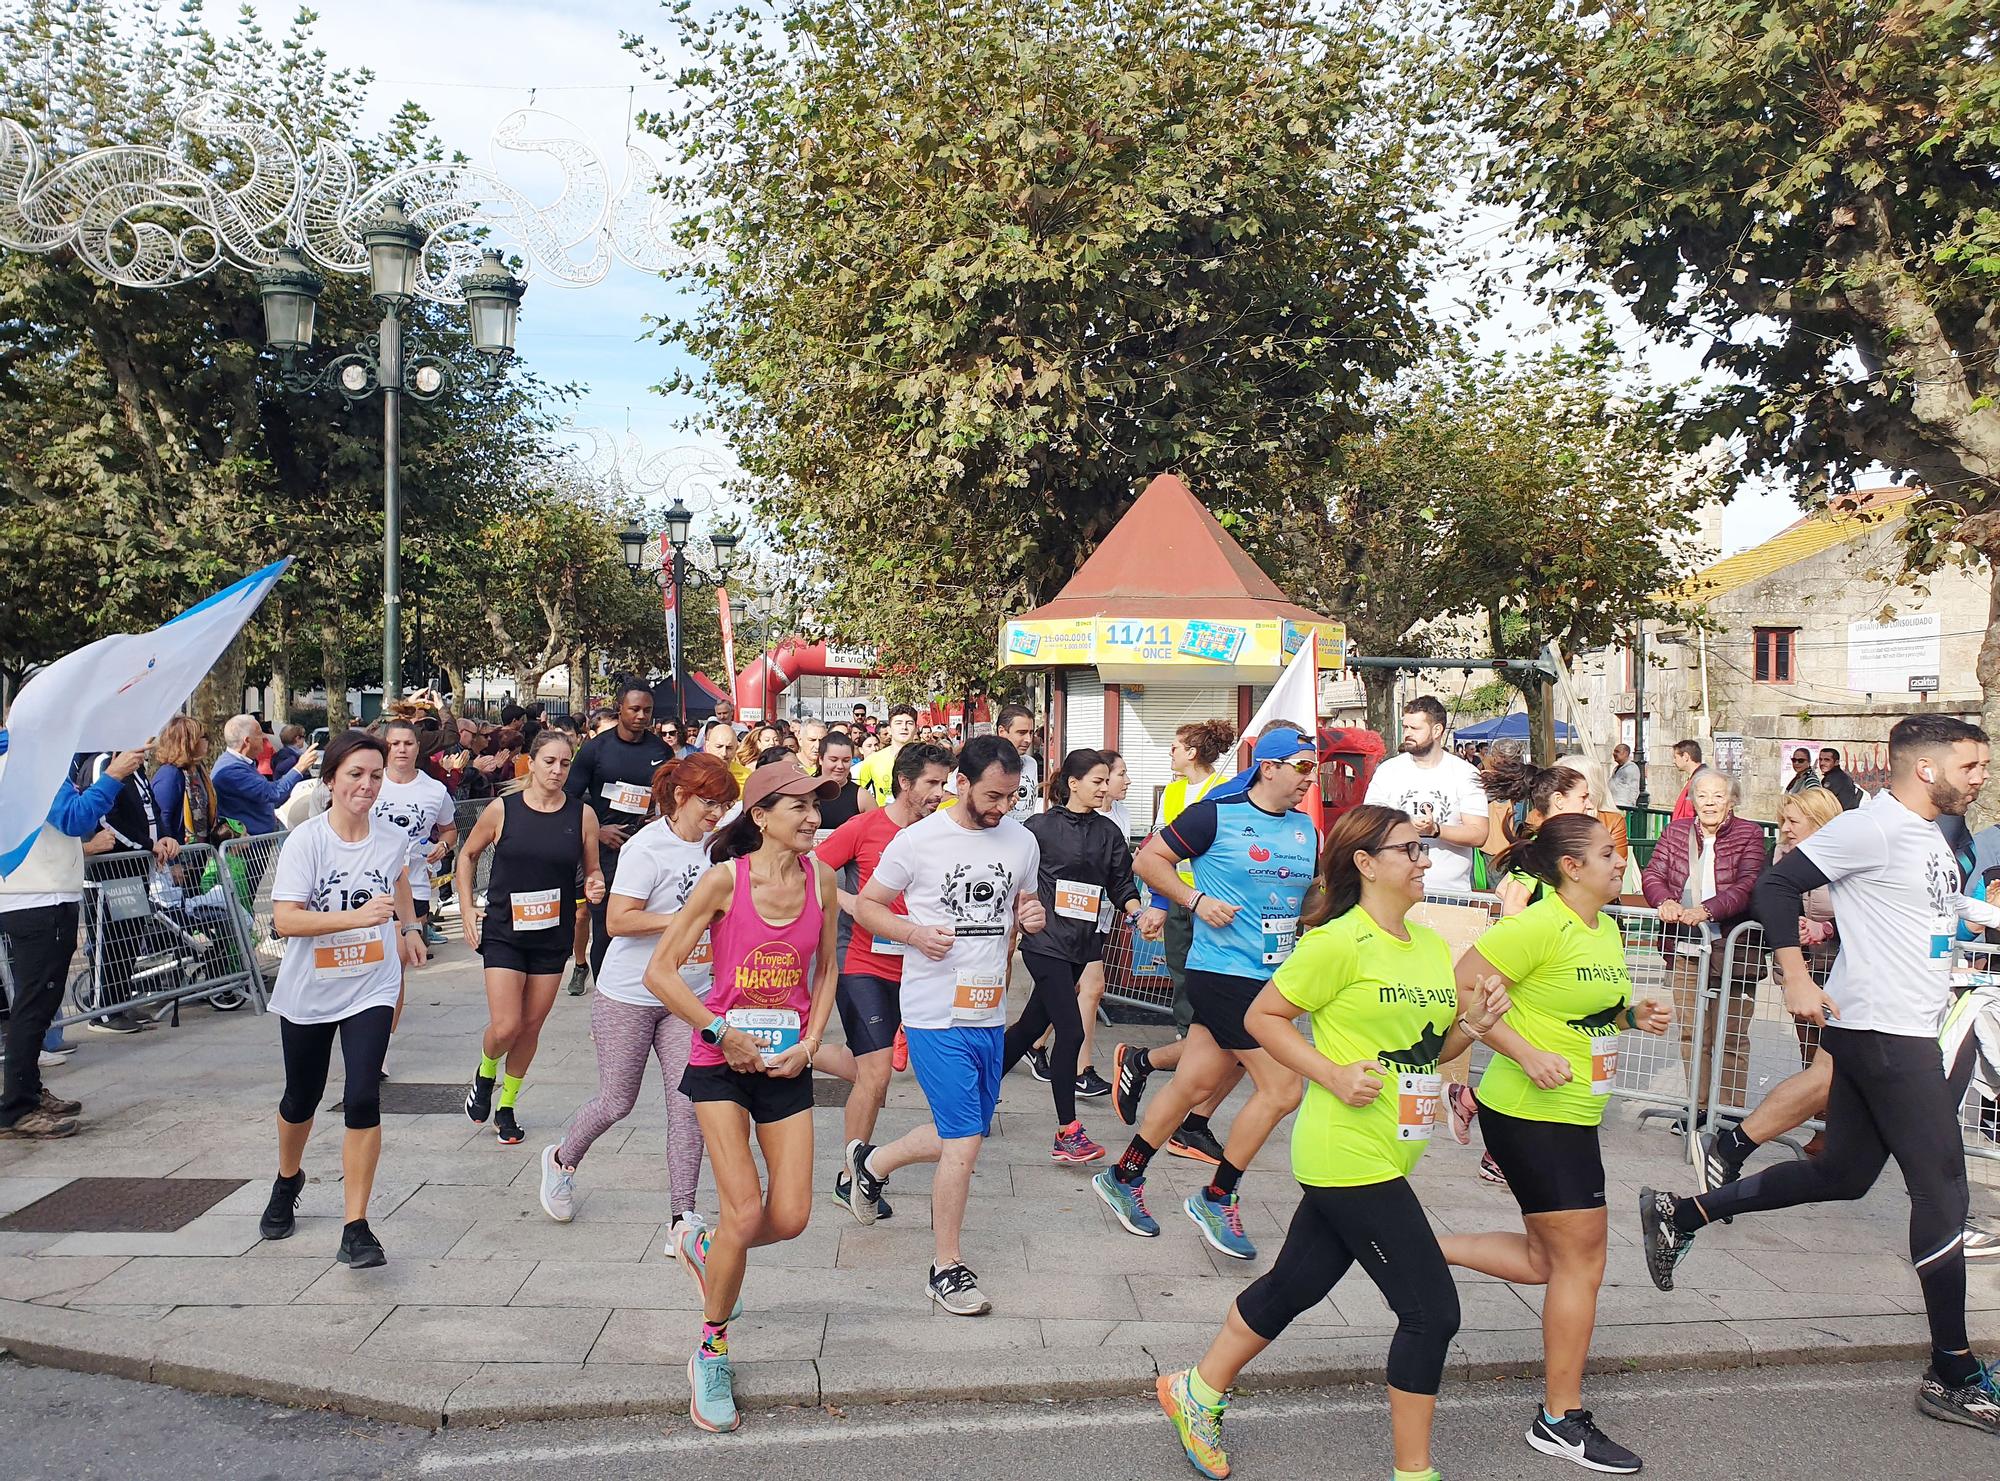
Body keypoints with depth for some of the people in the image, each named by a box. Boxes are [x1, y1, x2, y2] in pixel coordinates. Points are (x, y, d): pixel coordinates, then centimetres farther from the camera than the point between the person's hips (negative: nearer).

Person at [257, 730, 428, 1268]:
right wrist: (356, 917, -34)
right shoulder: (305, 840, -15)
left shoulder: (392, 839, -5)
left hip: (372, 990, 1)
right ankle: (288, 1181, 50)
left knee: (362, 1099, -15)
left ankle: (355, 1229, -8)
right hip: (308, 994, -1)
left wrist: (408, 927, 26)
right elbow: (285, 919, -24)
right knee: (301, 1098, 18)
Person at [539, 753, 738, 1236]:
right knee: (617, 1102, 9)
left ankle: (681, 1220, 2)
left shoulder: (712, 844, 4)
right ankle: (562, 1160, 39)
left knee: (688, 1105, -4)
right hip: (629, 997, -5)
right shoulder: (647, 848, -16)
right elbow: (618, 921, -21)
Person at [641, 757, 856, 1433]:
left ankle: (704, 1246, 33)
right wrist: (721, 1034, -13)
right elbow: (660, 970, -10)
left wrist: (810, 1043, -1)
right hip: (722, 1061, -4)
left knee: (790, 1218, -1)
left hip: (787, 1065, 4)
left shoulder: (820, 878, -1)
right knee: (745, 1212, -10)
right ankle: (711, 1354, 13)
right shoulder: (726, 878, -13)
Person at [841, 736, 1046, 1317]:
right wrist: (915, 932, -18)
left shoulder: (1022, 841, 6)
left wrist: (1031, 918, -4)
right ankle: (947, 1268, 8)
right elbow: (867, 905, 0)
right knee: (964, 1139, -9)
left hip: (990, 1013, 6)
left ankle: (872, 1162, 43)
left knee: (960, 1137, 17)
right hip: (936, 1014, -6)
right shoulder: (917, 841, -9)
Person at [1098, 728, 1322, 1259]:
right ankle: (1216, 1199, 9)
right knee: (1281, 1089, -8)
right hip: (1225, 972, -7)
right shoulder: (1217, 815, -10)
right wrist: (1196, 900, -15)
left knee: (1195, 1084, 12)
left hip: (1271, 977, 7)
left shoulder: (1305, 828, 11)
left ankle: (1123, 1178, 26)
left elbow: (1315, 893, 26)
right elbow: (1148, 860, -6)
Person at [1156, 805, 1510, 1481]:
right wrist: (1334, 1075, -19)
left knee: (1295, 1285, 18)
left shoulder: (1431, 946, 10)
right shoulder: (1340, 942, -15)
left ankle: (1199, 1390, 35)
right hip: (1349, 1154, -9)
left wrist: (1471, 1023, -1)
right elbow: (1262, 1017, -11)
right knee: (1432, 1309, -3)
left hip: (1385, 1156, 9)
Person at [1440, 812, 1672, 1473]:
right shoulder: (1540, 926, -18)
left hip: (1573, 1116, 9)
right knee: (1583, 1259, -1)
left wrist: (1636, 1016, 4)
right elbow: (1461, 990, -21)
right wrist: (1526, 1054, -26)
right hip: (1532, 1114, -9)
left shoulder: (1608, 930, 10)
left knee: (1545, 1260, 15)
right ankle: (1561, 1420, 12)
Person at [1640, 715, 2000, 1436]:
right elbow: (1777, 884, -18)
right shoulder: (1873, 827, -15)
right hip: (1883, 1031, -10)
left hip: (1911, 1030, 10)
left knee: (1840, 1175, 14)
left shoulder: (1930, 834, 15)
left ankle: (1680, 1214, 21)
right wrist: (1796, 978, -21)